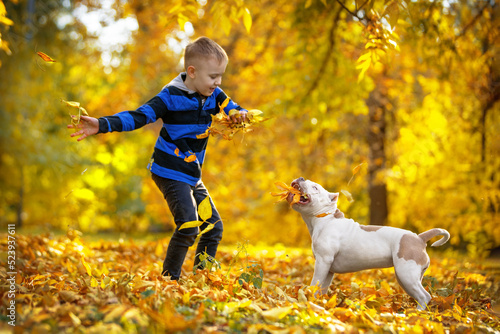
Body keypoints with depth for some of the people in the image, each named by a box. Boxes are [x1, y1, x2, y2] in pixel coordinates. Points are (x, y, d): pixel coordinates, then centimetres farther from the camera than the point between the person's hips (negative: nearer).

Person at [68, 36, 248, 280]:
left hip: (192, 175, 8)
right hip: (170, 173, -8)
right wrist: (101, 125, -35)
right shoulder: (170, 97, -18)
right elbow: (137, 117, -22)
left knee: (214, 226, 11)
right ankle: (169, 278, -5)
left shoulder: (214, 95, 1)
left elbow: (234, 110, 4)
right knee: (188, 225, -20)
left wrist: (239, 114, -23)